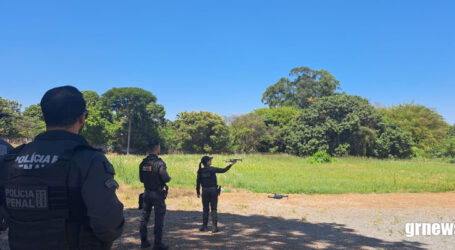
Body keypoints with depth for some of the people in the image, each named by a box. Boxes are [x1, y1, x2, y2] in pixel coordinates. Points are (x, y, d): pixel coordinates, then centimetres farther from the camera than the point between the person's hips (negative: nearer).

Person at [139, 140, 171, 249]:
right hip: (158, 194, -6)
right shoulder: (159, 163, -16)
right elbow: (165, 178, -20)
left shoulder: (143, 163, 4)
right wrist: (169, 178, 1)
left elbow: (141, 179, 9)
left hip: (147, 193, 6)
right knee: (159, 218, 1)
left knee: (144, 217, 14)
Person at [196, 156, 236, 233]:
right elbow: (223, 170, -5)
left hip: (205, 191, 2)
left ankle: (204, 227, 13)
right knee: (213, 209, 4)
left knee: (205, 209, 11)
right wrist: (231, 164, 5)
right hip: (213, 190, -2)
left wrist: (198, 192, 10)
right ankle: (214, 227, 2)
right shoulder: (212, 169, -9)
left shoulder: (200, 171, -1)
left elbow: (198, 182, 2)